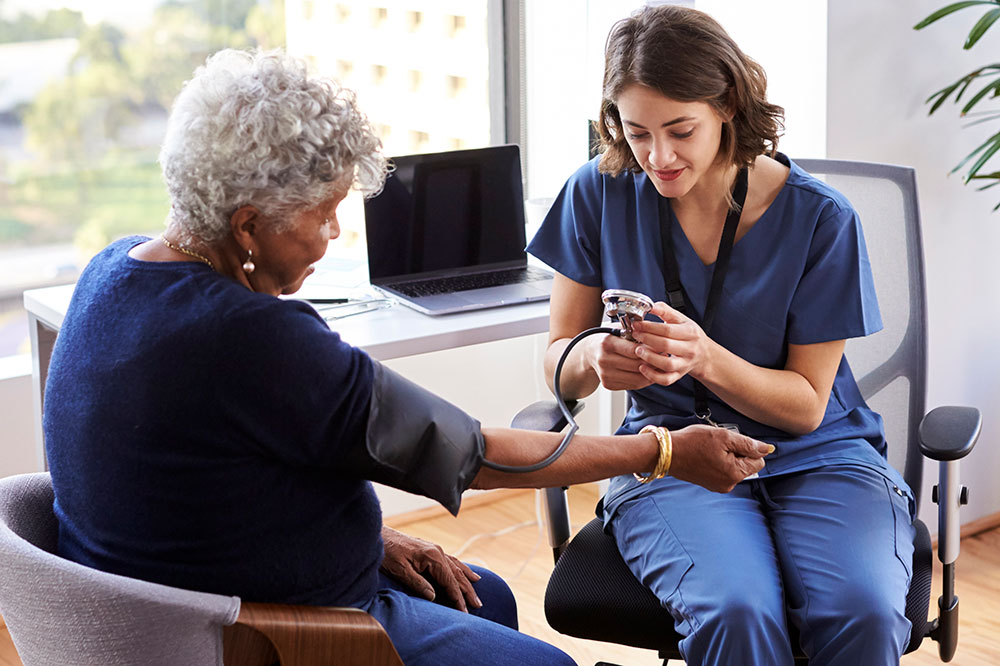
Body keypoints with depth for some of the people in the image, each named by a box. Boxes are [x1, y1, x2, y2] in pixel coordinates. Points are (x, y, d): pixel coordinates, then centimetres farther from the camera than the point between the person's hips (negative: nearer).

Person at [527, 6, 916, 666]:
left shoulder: (819, 216, -7)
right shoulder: (600, 194, -2)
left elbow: (806, 405, -3)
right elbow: (558, 361, 5)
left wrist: (705, 358, -23)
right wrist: (594, 358, -21)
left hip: (812, 456, 0)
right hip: (669, 456, 0)